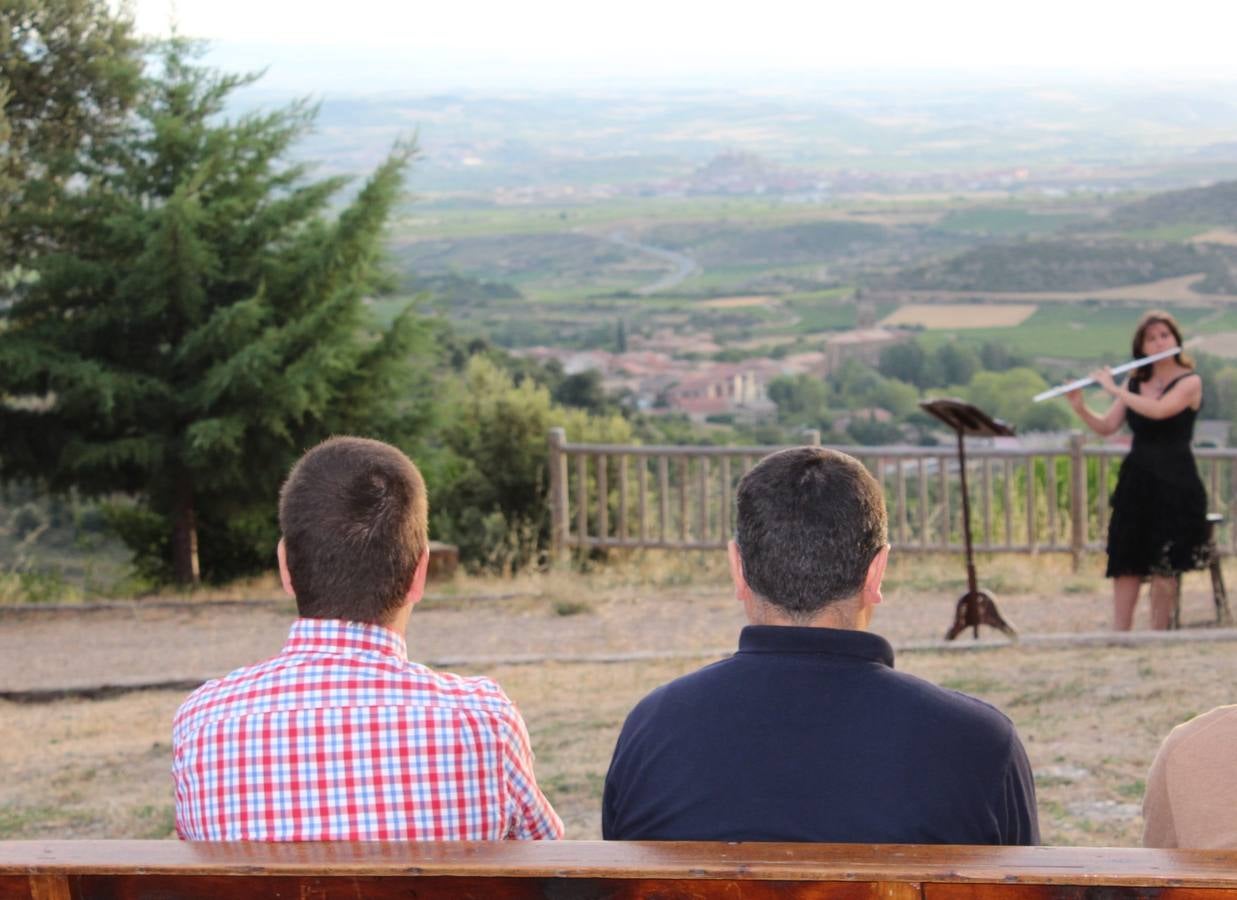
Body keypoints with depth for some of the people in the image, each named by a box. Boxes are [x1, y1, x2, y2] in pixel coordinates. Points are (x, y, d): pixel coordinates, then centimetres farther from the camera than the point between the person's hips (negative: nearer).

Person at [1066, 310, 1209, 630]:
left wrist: (1114, 390, -15)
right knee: (1125, 565, 0)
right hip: (1136, 481, 5)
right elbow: (1106, 427, 9)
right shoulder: (1134, 382, 12)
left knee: (1163, 568, -6)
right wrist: (1079, 407, -7)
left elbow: (1158, 410, -22)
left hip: (1174, 484, -5)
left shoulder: (1190, 382, -5)